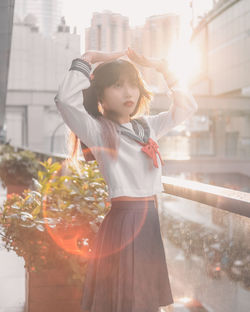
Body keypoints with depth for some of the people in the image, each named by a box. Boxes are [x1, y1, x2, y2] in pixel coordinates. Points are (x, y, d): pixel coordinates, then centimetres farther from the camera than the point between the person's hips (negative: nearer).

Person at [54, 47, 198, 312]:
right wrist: (87, 60, -16)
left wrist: (163, 70, 12)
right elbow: (65, 100, -25)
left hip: (152, 219, 6)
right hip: (123, 219, -6)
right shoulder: (98, 130, -8)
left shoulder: (148, 125, 11)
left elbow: (187, 107, 20)